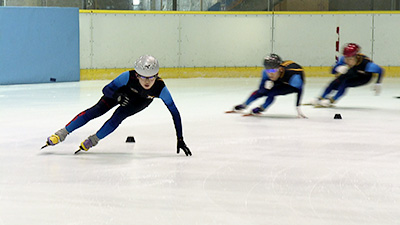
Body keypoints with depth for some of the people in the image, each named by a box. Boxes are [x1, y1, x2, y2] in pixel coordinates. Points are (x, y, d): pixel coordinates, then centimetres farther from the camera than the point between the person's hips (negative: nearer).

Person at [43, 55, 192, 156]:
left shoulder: (160, 88, -40)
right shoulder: (128, 76, -41)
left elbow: (174, 112, -34)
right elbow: (106, 90, -30)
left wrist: (180, 139, -37)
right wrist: (116, 95, -53)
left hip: (141, 101, 0)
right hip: (123, 92, 0)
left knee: (118, 116, -24)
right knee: (97, 110, -14)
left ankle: (92, 141, -4)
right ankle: (61, 135, -7)